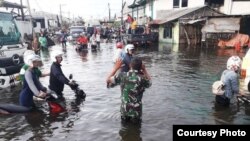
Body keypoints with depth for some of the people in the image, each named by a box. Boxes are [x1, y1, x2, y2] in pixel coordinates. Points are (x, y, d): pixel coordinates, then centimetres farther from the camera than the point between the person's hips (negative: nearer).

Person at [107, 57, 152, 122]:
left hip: (124, 109, 2)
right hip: (136, 111, -2)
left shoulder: (123, 75, -13)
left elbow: (110, 80, 5)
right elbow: (149, 83, 7)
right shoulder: (142, 78, -18)